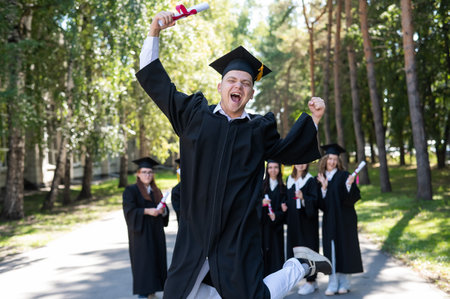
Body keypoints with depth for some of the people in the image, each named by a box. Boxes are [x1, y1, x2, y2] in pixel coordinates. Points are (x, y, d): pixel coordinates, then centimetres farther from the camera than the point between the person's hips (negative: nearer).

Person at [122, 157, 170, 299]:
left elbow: (166, 210, 12)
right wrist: (147, 211, -25)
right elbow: (129, 210, -13)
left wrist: (162, 210, -11)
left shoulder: (156, 191, 15)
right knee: (143, 262, -7)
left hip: (156, 233, 5)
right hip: (140, 232, -5)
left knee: (156, 260, 4)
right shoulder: (131, 190, -2)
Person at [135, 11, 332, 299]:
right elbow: (156, 82, 9)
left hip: (238, 237, -2)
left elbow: (286, 150, 20)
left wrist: (313, 119, 8)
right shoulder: (195, 115, 4)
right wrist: (155, 32, 2)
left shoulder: (258, 129, 4)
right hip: (195, 235, 2)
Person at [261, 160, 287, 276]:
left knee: (276, 251, -3)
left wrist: (277, 215, -14)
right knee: (263, 252, -4)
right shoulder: (261, 185, 8)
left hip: (276, 225, 0)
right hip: (262, 224, 0)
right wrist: (261, 202, -16)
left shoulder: (282, 188, 8)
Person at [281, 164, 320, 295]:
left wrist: (303, 198, -29)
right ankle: (312, 281, 16)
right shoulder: (289, 179, 12)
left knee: (308, 248, -5)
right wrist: (285, 205, 1)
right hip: (294, 220, 6)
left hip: (307, 220, -6)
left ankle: (311, 281, 2)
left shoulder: (311, 180, -6)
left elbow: (315, 200, -13)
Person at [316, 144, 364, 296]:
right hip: (329, 220, 3)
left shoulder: (344, 176, -2)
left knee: (344, 247, 1)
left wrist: (349, 185, -26)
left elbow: (353, 197, -9)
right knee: (331, 249, 2)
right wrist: (323, 188, -11)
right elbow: (320, 203, 3)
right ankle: (333, 283, 7)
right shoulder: (320, 178, 9)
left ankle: (344, 283, 11)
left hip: (344, 219, -3)